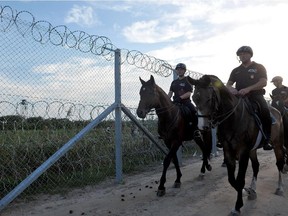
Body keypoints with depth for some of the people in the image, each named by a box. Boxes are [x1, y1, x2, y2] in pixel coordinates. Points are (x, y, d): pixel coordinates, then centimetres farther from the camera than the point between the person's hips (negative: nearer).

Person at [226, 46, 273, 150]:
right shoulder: (236, 70, 20)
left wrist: (248, 89, -20)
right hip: (239, 97, 3)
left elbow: (263, 82, -5)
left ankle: (266, 139, -19)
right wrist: (231, 88, -12)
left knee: (265, 111, -31)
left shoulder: (259, 67, 10)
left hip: (256, 96, -3)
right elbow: (228, 84, 14)